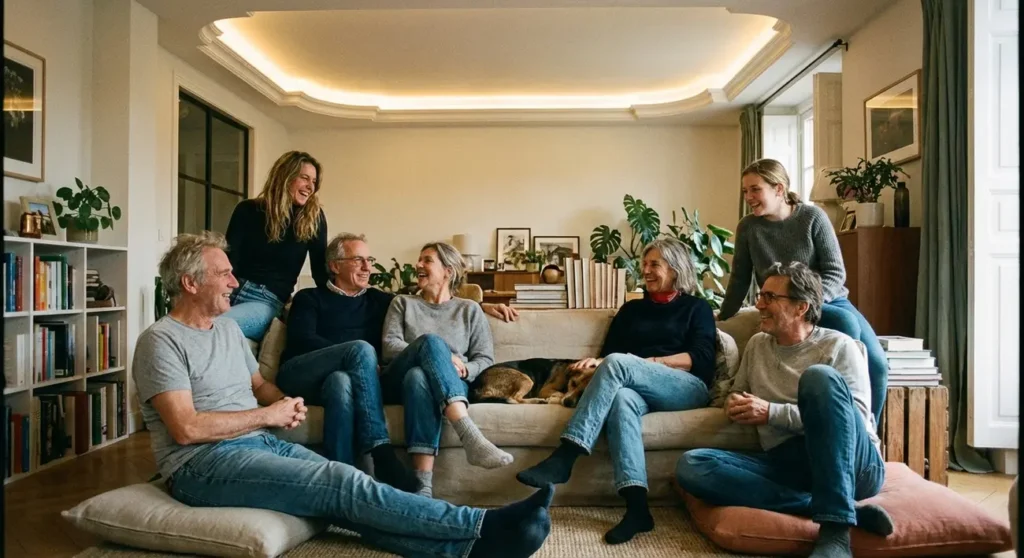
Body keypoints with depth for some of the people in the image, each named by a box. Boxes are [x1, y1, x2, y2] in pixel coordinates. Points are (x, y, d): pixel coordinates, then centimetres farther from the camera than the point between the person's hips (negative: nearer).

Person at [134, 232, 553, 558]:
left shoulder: (228, 327, 17)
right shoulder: (161, 340, -8)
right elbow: (186, 428, -17)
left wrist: (286, 403, 0)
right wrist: (267, 416, -11)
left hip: (262, 444, 7)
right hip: (203, 464, -7)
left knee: (343, 490, -20)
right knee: (341, 483, -26)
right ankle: (484, 524, -30)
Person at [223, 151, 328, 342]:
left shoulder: (314, 218, 1)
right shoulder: (247, 210, 5)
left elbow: (320, 269, 3)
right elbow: (229, 258, -1)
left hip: (267, 300, -2)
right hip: (232, 290, 3)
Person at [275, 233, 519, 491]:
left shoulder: (377, 300, 25)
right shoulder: (309, 298, 16)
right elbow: (301, 340, -2)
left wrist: (483, 306, 15)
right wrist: (355, 358, -15)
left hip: (342, 378, 2)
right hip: (299, 376, -2)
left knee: (341, 382, -35)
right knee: (362, 349, -30)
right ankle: (382, 454, -37)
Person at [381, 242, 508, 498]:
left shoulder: (470, 310, 20)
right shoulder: (402, 303, 22)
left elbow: (485, 359, 10)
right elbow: (389, 347, 3)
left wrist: (463, 370, -15)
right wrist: (440, 357, -13)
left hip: (452, 387, 0)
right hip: (400, 381, 0)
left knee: (419, 377, -39)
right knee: (430, 341, -34)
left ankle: (423, 486, -51)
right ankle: (471, 438, -52)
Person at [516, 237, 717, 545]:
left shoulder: (697, 308, 15)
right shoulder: (631, 309, 26)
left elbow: (702, 360, 1)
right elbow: (607, 353, 17)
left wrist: (648, 362, -10)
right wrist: (598, 362, -8)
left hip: (688, 388, -3)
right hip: (639, 389, 3)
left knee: (618, 363, -31)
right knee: (621, 397, -36)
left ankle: (563, 458, -36)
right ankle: (637, 507, -44)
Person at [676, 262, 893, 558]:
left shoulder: (838, 345, 2)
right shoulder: (757, 345, 18)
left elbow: (856, 417, -10)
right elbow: (738, 393, 30)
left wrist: (772, 412, -15)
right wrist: (735, 403, 3)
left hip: (852, 464, -4)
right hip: (787, 464, 5)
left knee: (820, 377, -31)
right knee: (691, 465, -21)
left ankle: (835, 526, -36)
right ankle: (847, 510, -26)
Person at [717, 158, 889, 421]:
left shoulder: (813, 217, -7)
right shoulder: (747, 227, -3)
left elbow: (835, 272, -9)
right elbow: (739, 280, 5)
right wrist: (721, 322, 8)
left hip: (829, 300, 2)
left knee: (877, 364, -16)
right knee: (846, 323, -31)